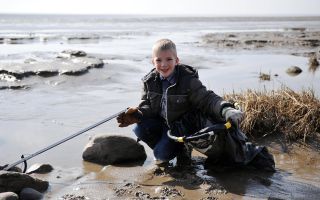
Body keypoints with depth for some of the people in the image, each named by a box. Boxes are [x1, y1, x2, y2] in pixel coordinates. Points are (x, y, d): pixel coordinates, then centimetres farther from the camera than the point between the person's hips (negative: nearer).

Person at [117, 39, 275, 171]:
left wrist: (227, 110, -45)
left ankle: (183, 149, 15)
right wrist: (137, 114, -25)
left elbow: (207, 99, -26)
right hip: (161, 122, 5)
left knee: (161, 153, -19)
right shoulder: (150, 81, -6)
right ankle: (163, 149, 10)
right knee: (139, 129, -19)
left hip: (182, 127, -5)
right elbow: (148, 106, -1)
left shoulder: (188, 80, -21)